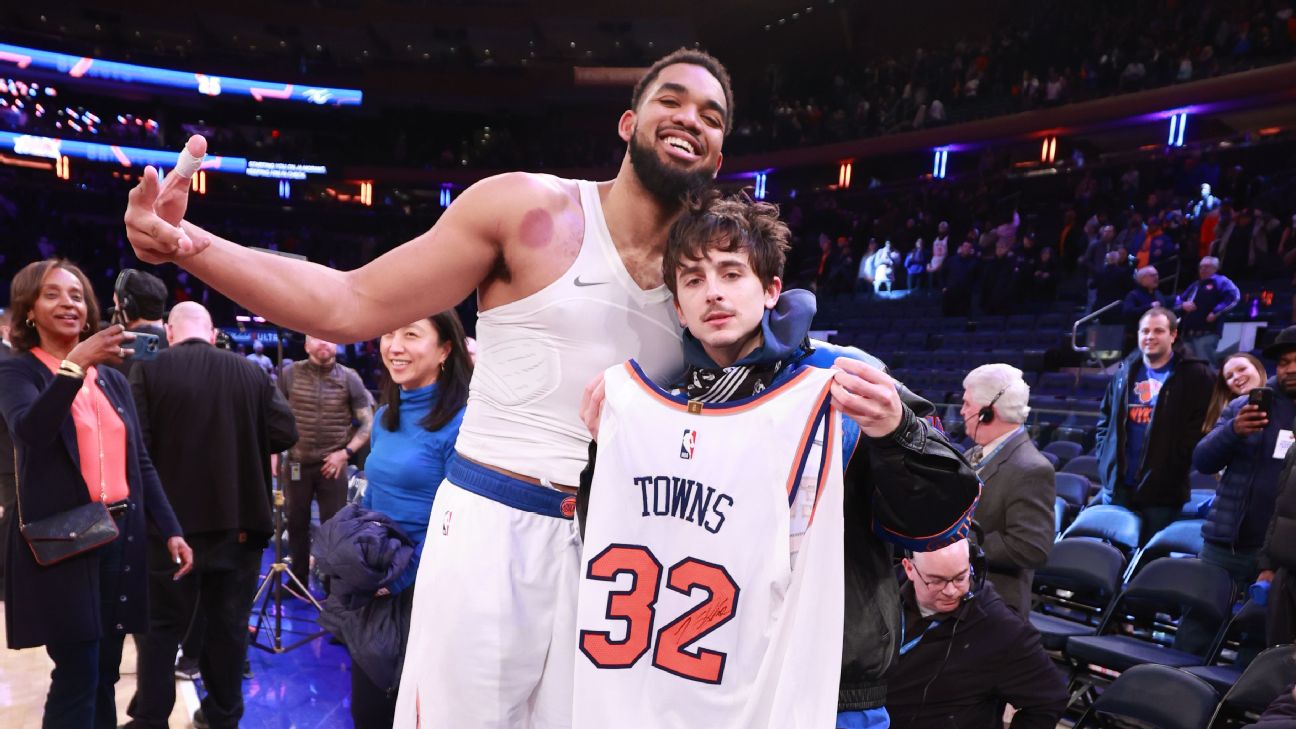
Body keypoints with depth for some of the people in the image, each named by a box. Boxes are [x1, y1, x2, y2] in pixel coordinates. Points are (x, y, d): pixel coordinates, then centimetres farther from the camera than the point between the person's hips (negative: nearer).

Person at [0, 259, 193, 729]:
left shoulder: (113, 379, 13)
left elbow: (141, 462, 14)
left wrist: (171, 530, 7)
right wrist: (76, 363, -33)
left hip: (120, 535, 5)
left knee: (105, 674, 12)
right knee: (77, 676, -5)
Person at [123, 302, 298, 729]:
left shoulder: (149, 370, -7)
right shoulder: (252, 374, 0)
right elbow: (286, 435, -3)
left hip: (173, 522, -2)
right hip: (240, 522, 2)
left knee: (160, 627, 13)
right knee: (228, 626, 13)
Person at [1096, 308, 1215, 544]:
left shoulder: (1195, 375, -4)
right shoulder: (1126, 371, 11)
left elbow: (1200, 425, -10)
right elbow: (1105, 417, 19)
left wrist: (1178, 462, -15)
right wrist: (1103, 454, 9)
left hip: (1162, 488, -4)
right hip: (1117, 483, 5)